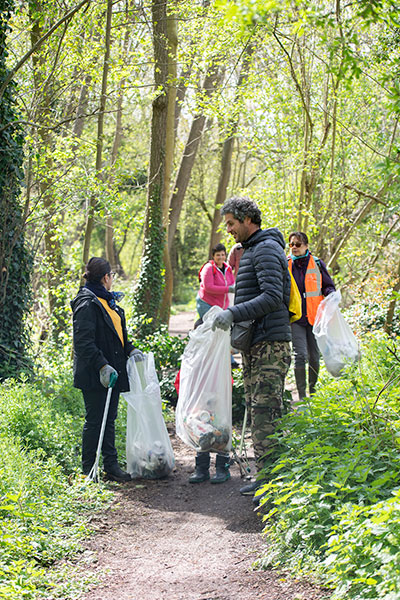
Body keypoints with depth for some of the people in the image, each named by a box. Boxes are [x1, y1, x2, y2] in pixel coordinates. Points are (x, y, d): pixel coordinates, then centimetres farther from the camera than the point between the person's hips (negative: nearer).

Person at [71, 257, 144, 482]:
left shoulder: (107, 301, 14)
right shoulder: (87, 304, -16)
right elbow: (83, 341, -22)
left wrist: (131, 350, 9)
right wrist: (102, 366, -26)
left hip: (111, 371, 9)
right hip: (94, 376, -9)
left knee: (109, 420, 13)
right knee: (95, 421, -1)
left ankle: (111, 465, 20)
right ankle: (89, 470, 9)